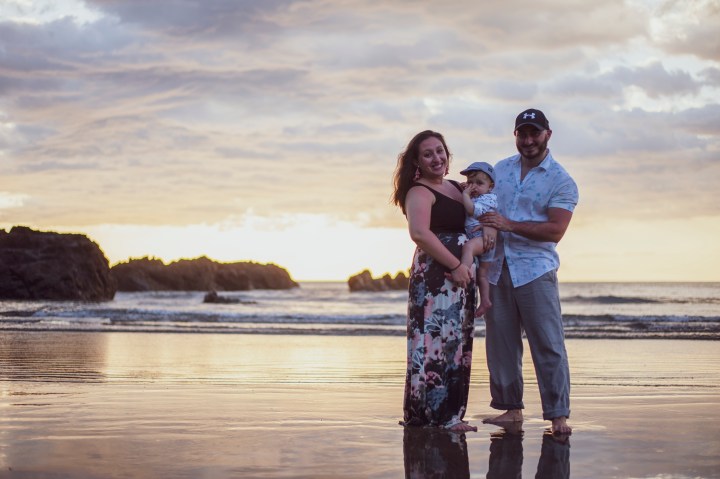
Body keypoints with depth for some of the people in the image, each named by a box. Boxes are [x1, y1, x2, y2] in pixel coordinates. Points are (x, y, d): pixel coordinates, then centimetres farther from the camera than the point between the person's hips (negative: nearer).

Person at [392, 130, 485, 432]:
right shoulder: (420, 192, -7)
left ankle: (450, 415, 16)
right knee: (436, 343, -11)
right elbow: (420, 233, -23)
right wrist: (455, 265, -22)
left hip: (460, 276, 9)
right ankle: (434, 416, -8)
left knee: (457, 347, 10)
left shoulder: (458, 188, 18)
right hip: (435, 275, -9)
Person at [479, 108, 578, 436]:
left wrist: (509, 225, -18)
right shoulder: (500, 169, 13)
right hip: (496, 268, 5)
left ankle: (558, 415, -3)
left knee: (548, 344, -7)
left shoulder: (561, 182, -2)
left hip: (535, 270, -4)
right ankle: (511, 408, 16)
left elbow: (555, 230, -11)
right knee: (500, 342, 6)